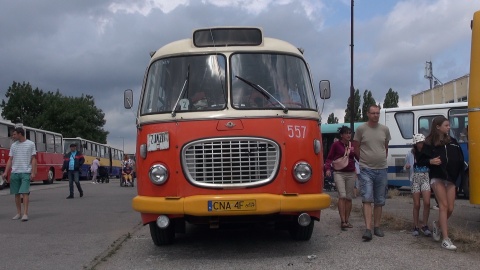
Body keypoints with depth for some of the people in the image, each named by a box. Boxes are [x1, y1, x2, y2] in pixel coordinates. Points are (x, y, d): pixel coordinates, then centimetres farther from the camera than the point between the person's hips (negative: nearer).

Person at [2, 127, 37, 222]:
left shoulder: (30, 144, 0)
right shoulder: (13, 145, 11)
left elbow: (33, 159, -1)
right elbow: (10, 160, 11)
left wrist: (33, 172, -9)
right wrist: (6, 172, 1)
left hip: (26, 172, -4)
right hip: (15, 172, 4)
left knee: (25, 192, -11)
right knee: (16, 193, 8)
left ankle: (25, 214, -12)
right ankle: (18, 213, 18)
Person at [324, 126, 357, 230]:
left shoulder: (352, 145, 10)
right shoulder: (336, 145, -2)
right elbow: (329, 158, -1)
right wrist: (328, 168, -14)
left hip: (351, 173, 4)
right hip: (339, 173, -4)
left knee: (349, 197, 6)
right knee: (342, 196, -15)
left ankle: (347, 220, 15)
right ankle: (342, 221, -17)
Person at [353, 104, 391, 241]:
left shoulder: (385, 130, 7)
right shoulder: (361, 129, -3)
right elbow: (356, 147, 3)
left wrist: (383, 159, 10)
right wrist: (364, 159, 2)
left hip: (382, 169, 4)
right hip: (366, 169, -4)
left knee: (379, 201, 10)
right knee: (367, 199, -12)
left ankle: (377, 227, 21)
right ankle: (368, 229, -15)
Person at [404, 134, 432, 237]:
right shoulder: (410, 154, 2)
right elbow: (406, 167, 11)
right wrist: (406, 167, -10)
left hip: (426, 179, 0)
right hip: (415, 179, 0)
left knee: (427, 203, -12)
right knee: (416, 205, 2)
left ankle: (425, 226, 2)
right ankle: (415, 227, 13)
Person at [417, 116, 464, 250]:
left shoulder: (452, 142, 11)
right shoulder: (430, 143, -2)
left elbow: (460, 160, 11)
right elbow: (421, 160, -2)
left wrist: (460, 175, -1)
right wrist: (430, 161, -20)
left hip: (451, 179, 5)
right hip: (437, 178, -5)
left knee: (450, 209, 4)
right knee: (444, 206, -10)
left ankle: (437, 225, 34)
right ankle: (445, 240, -8)